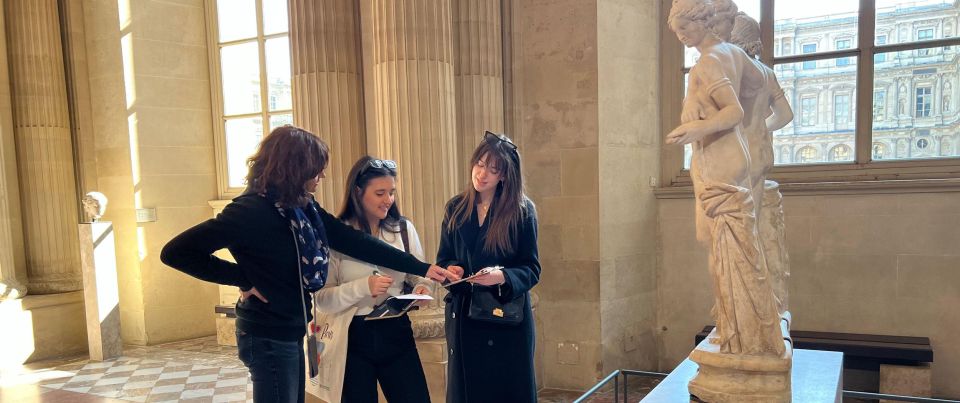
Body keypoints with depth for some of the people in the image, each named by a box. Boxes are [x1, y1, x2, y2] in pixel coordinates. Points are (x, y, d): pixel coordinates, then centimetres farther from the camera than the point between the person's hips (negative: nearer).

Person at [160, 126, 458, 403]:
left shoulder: (303, 207, 1)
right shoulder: (252, 211, -22)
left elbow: (353, 241, 0)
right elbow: (176, 252, -21)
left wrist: (421, 268, -3)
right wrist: (244, 279, -19)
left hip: (291, 332, 8)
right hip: (268, 336, -8)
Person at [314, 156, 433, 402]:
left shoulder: (404, 229, 3)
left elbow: (419, 276, 8)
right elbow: (322, 299, -10)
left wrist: (421, 288, -14)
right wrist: (363, 287, -25)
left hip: (396, 331, 3)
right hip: (353, 337, -2)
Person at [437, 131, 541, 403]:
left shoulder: (522, 211, -5)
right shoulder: (455, 209, 5)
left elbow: (532, 269, -6)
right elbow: (443, 260, 10)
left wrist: (503, 277, -25)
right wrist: (451, 270, -13)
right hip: (463, 316, 3)